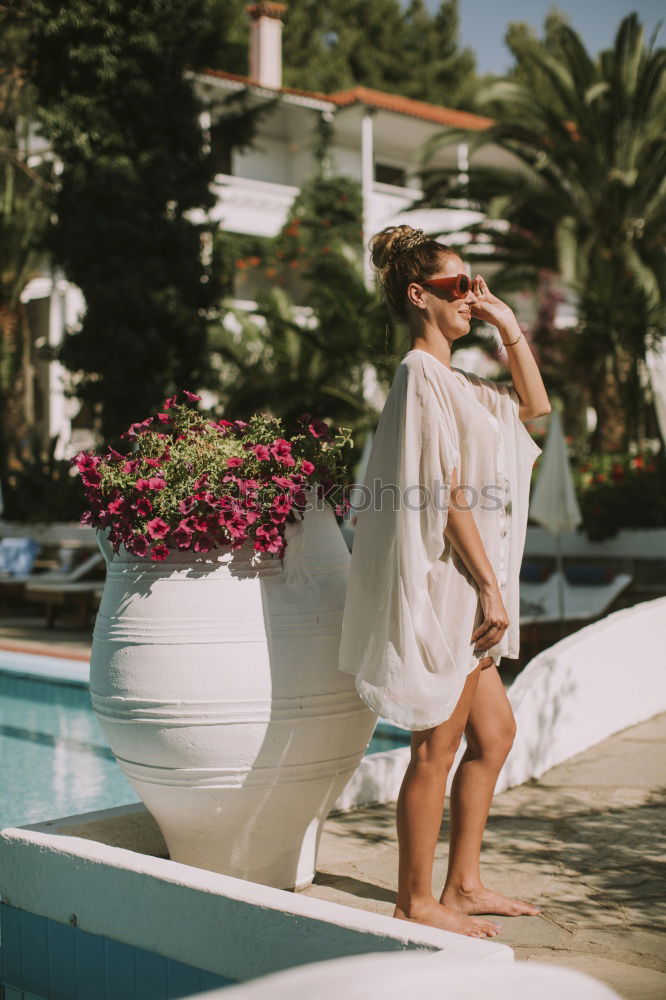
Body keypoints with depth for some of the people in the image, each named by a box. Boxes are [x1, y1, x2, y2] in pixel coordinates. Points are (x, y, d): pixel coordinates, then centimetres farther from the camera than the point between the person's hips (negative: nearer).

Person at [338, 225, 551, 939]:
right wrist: (491, 585, -18)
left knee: (494, 733, 16)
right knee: (437, 746, -2)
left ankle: (463, 886, 25)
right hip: (441, 581, -10)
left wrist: (507, 323, 17)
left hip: (461, 590, 10)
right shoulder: (423, 374, -13)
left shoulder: (450, 378, 17)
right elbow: (447, 494, -18)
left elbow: (533, 404, 26)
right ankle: (416, 901, 11)